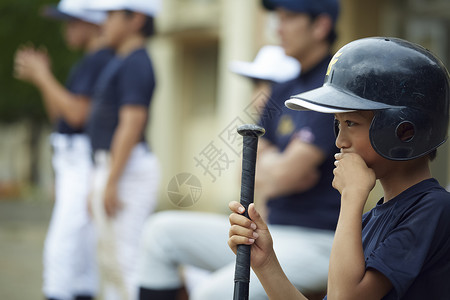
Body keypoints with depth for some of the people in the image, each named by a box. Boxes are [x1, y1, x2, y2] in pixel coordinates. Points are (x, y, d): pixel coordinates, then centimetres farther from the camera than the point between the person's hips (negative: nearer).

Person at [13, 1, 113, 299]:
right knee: (81, 246, 11)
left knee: (62, 245, -13)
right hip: (75, 163, 10)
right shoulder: (89, 62, 19)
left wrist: (43, 77, -12)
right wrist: (41, 76, 10)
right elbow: (60, 115, 21)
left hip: (86, 162, -10)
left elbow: (77, 114, -21)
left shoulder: (99, 61, -13)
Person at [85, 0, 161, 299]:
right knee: (111, 261, 14)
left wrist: (111, 182, -22)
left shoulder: (135, 63, -14)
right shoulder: (122, 62, 18)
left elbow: (132, 124, -21)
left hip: (129, 167, -11)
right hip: (110, 165, 11)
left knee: (124, 258, -12)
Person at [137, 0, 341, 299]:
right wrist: (274, 166, -7)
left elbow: (285, 175, -19)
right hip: (271, 228, 10)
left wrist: (269, 171, 4)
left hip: (314, 243, -10)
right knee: (163, 229, 7)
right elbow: (253, 171, 14)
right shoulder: (284, 91, 15)